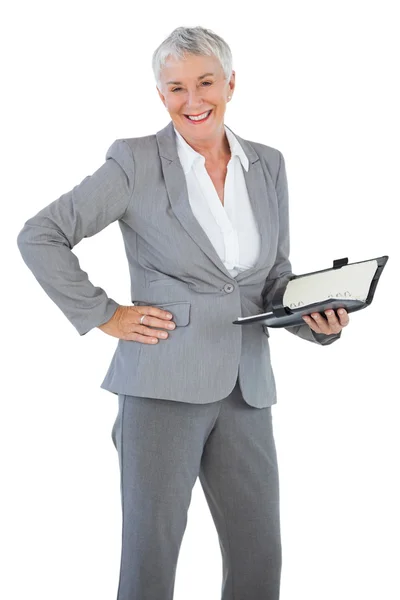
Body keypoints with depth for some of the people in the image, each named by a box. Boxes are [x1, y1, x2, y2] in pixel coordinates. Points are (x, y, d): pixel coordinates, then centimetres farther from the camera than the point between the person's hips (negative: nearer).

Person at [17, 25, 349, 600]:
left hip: (245, 389, 5)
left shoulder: (269, 165, 10)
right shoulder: (136, 160, -4)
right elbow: (39, 235, -4)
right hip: (164, 384, -4)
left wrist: (318, 317, -4)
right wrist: (104, 315, -7)